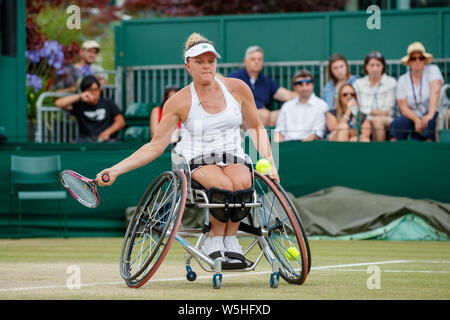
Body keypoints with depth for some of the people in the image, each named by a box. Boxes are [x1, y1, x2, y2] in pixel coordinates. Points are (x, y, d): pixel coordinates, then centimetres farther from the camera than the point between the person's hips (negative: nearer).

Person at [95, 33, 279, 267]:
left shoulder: (237, 89, 4)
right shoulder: (179, 102, -1)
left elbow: (256, 127, 17)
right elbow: (156, 146, 1)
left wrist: (269, 161, 1)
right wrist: (115, 170, -7)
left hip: (233, 160, 2)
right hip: (197, 162, -2)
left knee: (242, 183, -36)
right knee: (223, 186, -36)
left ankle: (230, 237, -12)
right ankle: (215, 239, -11)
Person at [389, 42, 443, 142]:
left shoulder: (432, 70, 1)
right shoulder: (402, 80, 6)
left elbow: (435, 92, -16)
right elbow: (403, 107, -1)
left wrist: (430, 115, -33)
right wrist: (416, 120, -22)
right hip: (412, 117, 2)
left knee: (429, 122, -37)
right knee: (397, 123, -30)